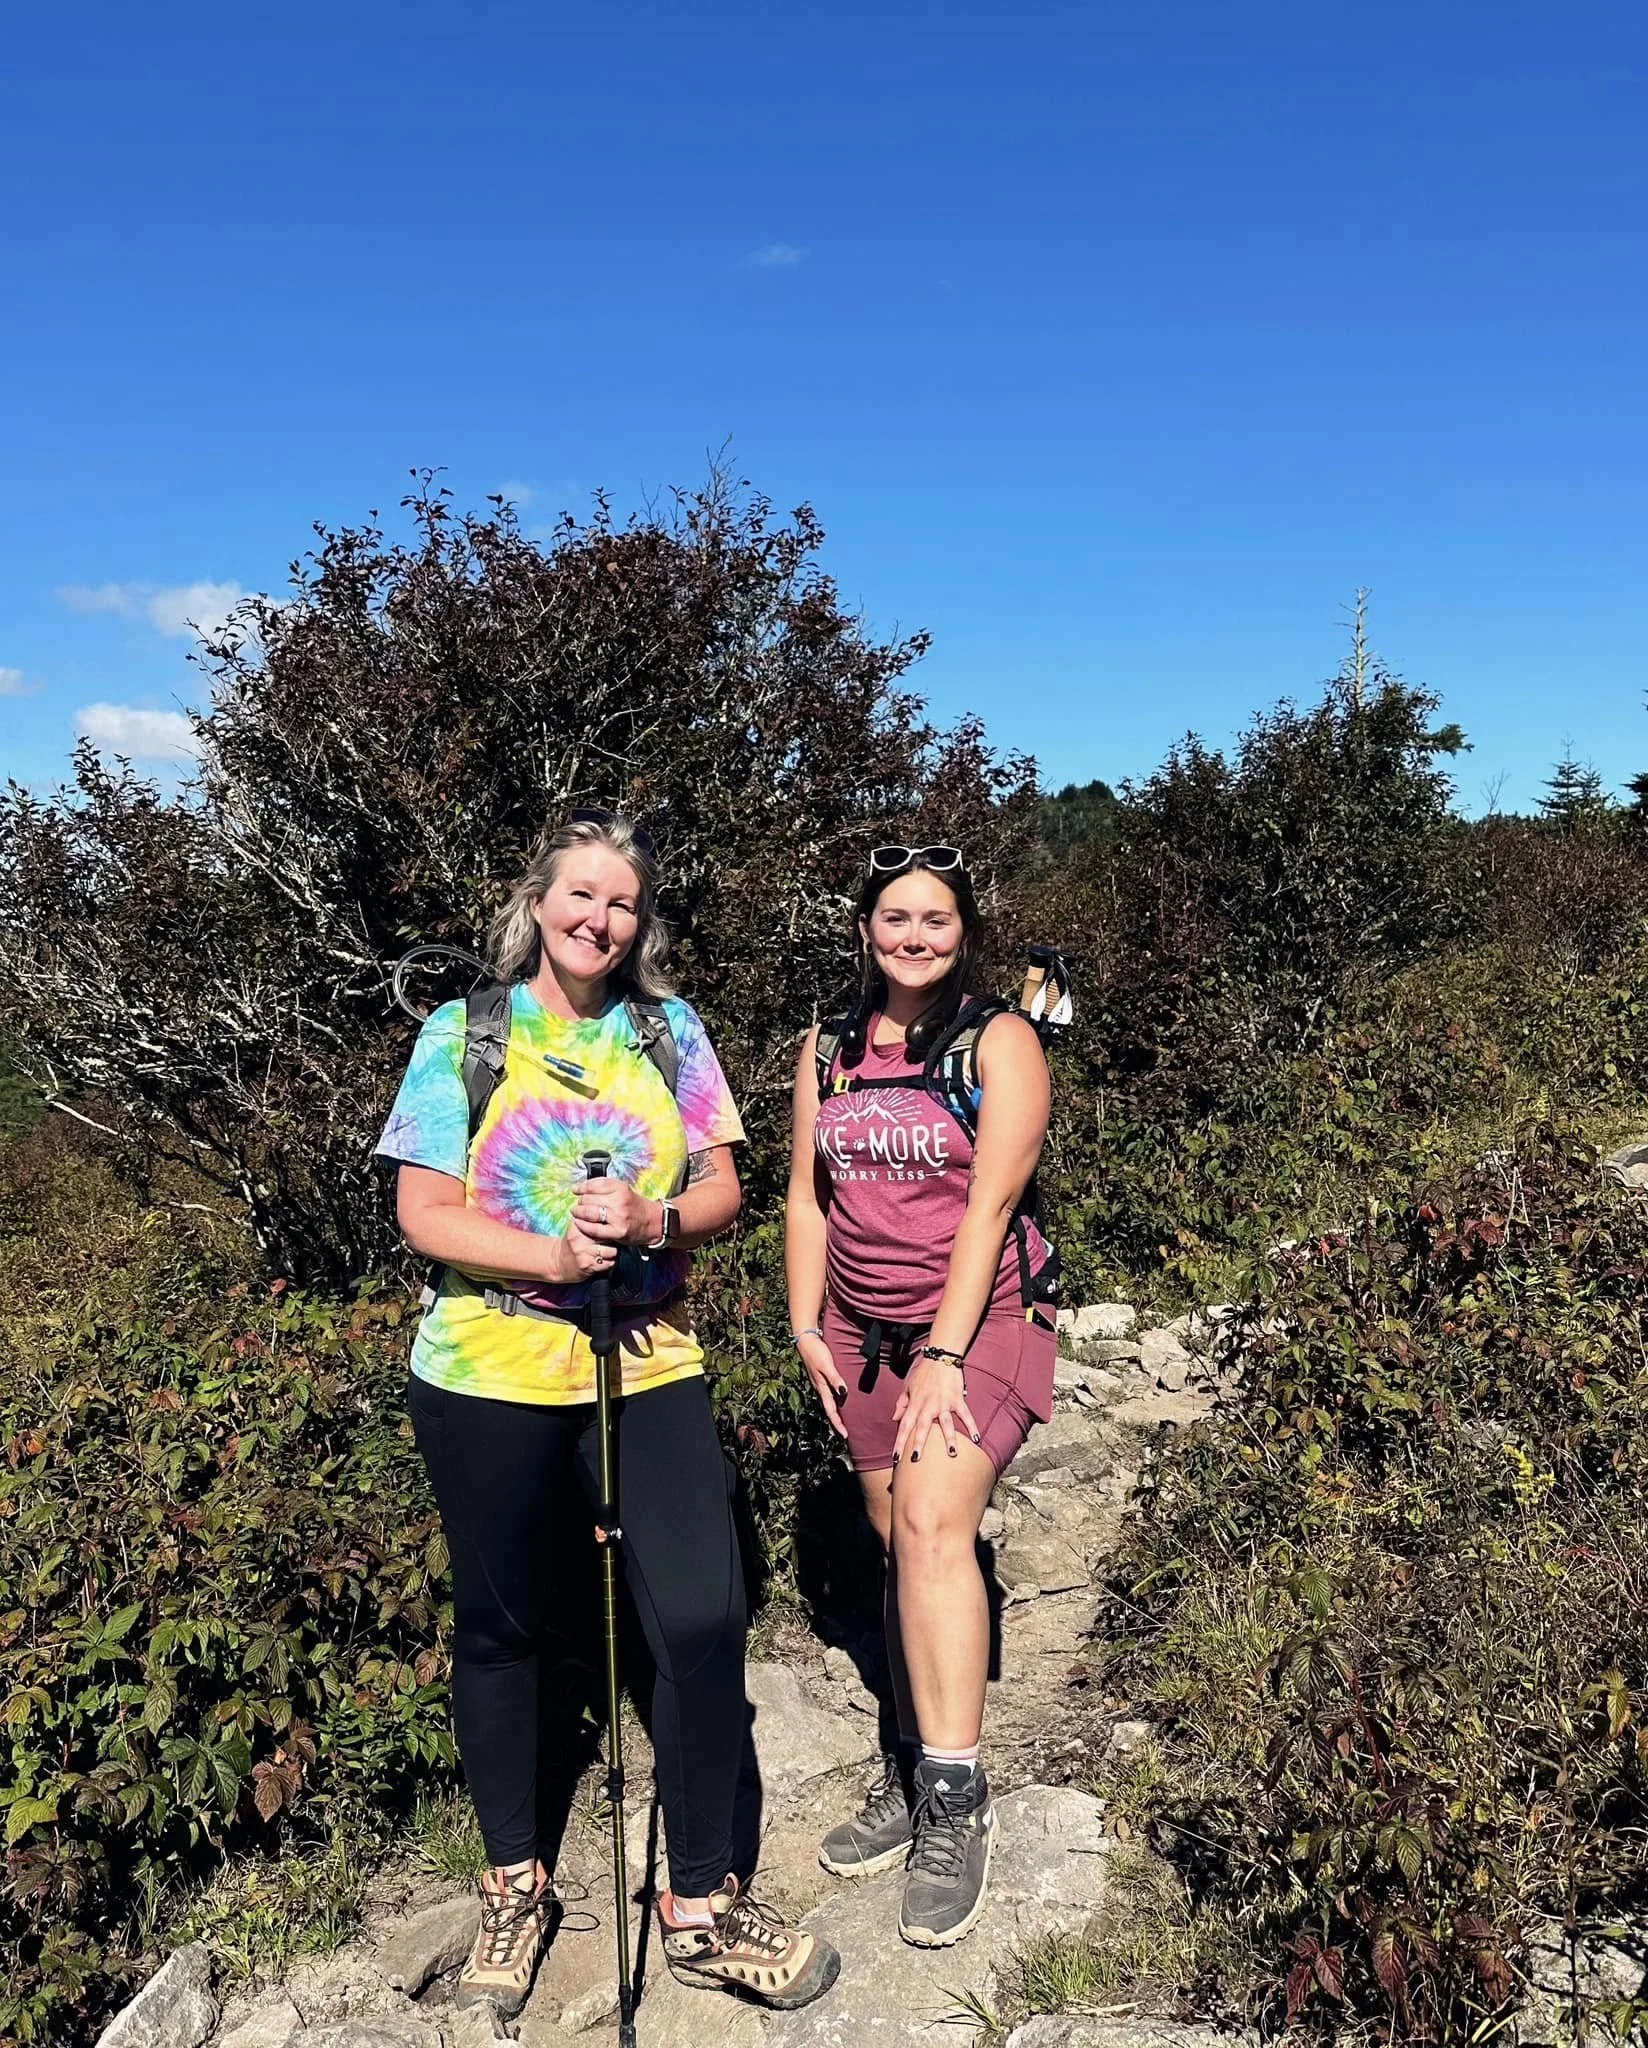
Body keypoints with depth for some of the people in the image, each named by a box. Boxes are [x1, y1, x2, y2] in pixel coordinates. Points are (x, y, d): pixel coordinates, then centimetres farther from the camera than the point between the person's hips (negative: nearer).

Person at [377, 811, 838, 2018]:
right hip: (489, 1374, -1)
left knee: (704, 1621, -6)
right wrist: (552, 1255, -22)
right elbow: (425, 1215, -7)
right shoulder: (463, 1034, -3)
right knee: (501, 1629, 14)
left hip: (650, 1366, 1)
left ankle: (702, 1908, 17)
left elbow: (722, 1192, 2)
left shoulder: (670, 1029, 3)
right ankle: (515, 1885, 38)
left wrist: (655, 1223, -20)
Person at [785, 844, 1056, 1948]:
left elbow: (989, 1204, -13)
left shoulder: (1000, 1041, -6)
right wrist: (807, 1327, 3)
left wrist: (943, 1356, -18)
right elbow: (809, 1197, 11)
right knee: (900, 1545, 9)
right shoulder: (829, 1050, 9)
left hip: (983, 1319, -4)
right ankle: (912, 1774, 22)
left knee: (934, 1520, -20)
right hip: (866, 1333, 5)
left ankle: (955, 1800, -11)